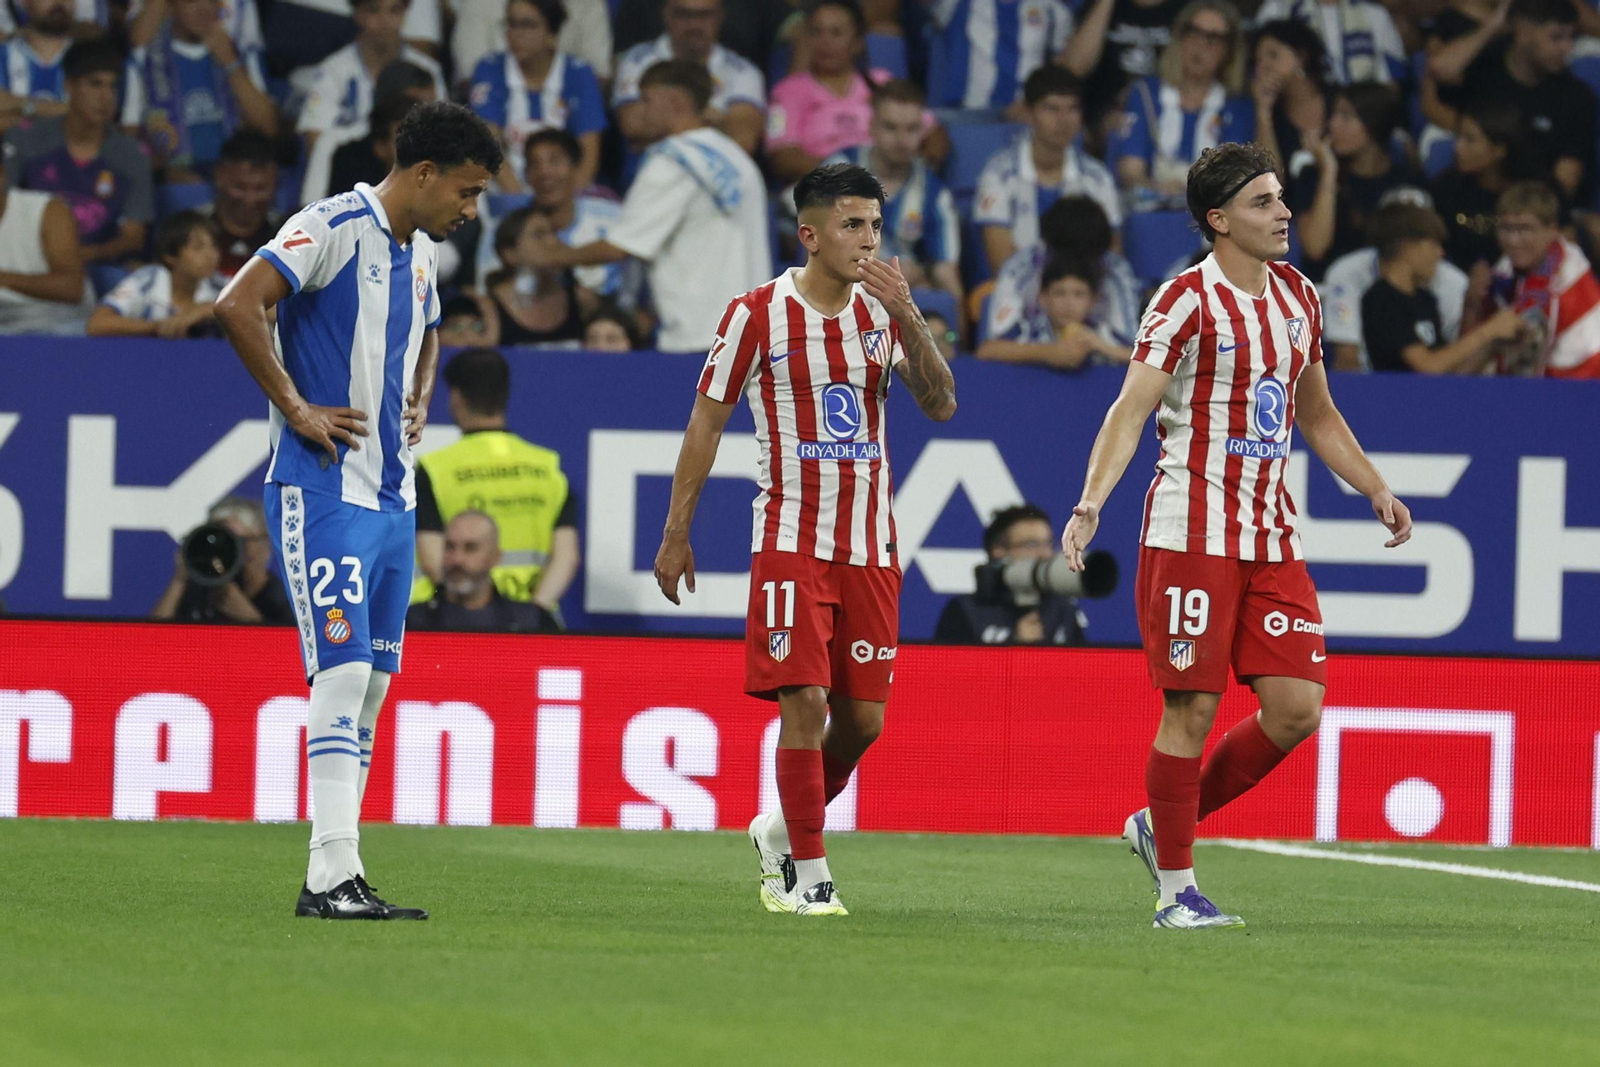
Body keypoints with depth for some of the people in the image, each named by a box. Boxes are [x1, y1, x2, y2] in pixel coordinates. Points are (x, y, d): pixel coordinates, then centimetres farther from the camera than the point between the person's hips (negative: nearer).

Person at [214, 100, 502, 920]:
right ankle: (331, 876, -17)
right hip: (324, 491, -9)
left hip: (392, 497, 9)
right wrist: (296, 409, -19)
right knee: (344, 671, -15)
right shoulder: (336, 228, -12)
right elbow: (238, 305, -23)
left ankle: (340, 880, 11)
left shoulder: (421, 251, 16)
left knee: (370, 685, 8)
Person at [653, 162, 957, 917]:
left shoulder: (885, 311, 6)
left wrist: (907, 316, -17)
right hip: (792, 537, -4)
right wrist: (675, 533, 0)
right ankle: (808, 874, -5)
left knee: (862, 719, 5)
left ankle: (782, 829, 28)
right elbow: (706, 422, 1)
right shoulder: (759, 315, -4)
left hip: (870, 543, 4)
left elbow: (940, 405, -4)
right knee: (804, 701, -13)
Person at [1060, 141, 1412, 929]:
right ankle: (1176, 888, 4)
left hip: (1271, 533, 7)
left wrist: (1376, 490, 22)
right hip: (1191, 531, -7)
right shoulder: (1188, 301, -8)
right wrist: (1090, 503, -27)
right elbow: (1130, 410, -14)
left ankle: (1165, 825, 17)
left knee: (1297, 708, -1)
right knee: (1192, 708, -6)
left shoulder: (1299, 297, 14)